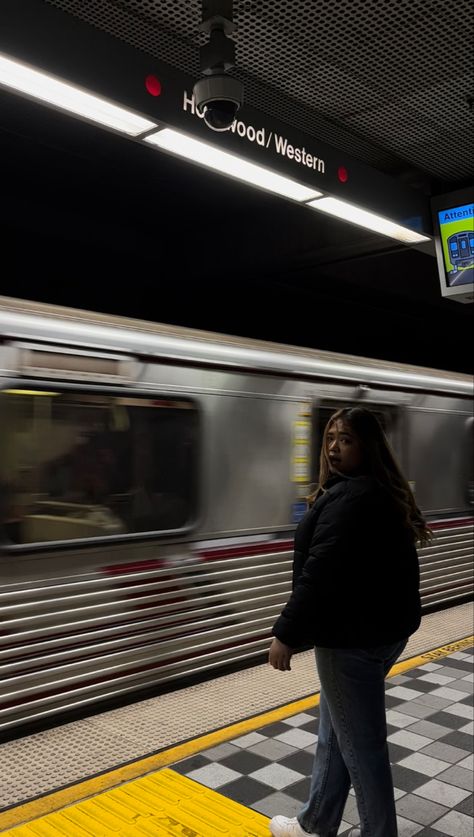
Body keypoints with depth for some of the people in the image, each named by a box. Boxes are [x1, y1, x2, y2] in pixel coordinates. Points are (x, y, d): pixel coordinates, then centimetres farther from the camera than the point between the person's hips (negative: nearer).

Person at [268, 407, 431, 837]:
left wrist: (286, 633, -21)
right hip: (386, 626, 11)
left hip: (353, 636, -11)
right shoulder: (387, 494, 11)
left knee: (361, 743, 5)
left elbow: (319, 575, -27)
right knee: (335, 735, 21)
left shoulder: (348, 499, -22)